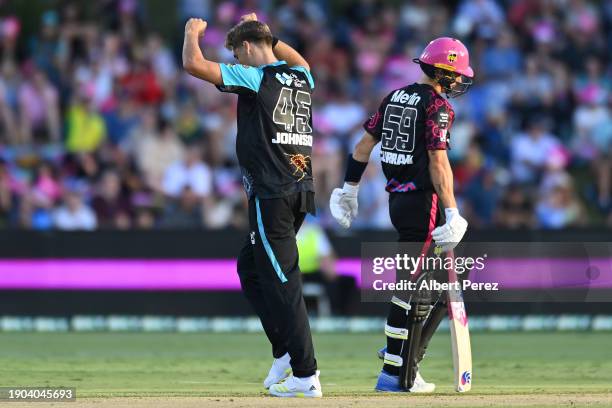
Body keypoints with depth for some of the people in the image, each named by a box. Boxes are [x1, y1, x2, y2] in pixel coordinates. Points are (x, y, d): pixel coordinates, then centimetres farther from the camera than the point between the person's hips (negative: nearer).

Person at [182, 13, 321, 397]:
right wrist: (262, 31, 42)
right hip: (301, 191, 8)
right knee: (251, 267, 21)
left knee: (282, 282, -7)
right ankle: (285, 352, 17)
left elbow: (193, 63, -12)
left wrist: (193, 32, 8)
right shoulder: (301, 78, 13)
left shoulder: (256, 77, -9)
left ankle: (306, 375, -9)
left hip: (272, 195, -8)